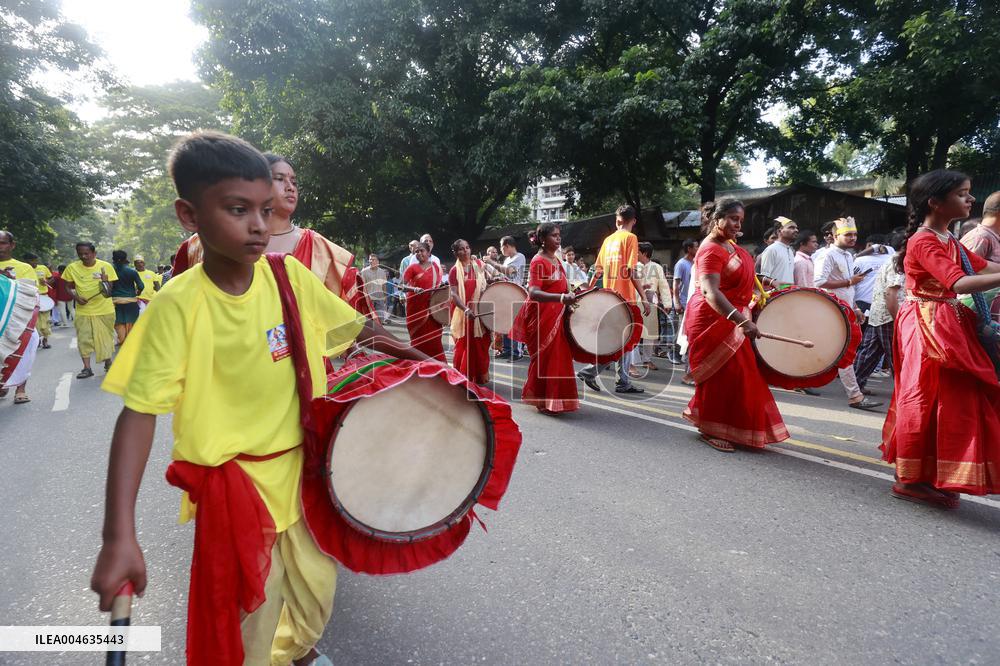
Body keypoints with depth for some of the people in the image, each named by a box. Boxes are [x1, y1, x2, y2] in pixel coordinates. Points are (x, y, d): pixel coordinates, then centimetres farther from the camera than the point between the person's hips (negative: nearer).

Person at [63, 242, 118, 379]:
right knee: (84, 338, -1)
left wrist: (105, 282, -24)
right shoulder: (72, 267, -4)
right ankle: (87, 368, 5)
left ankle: (108, 362, 30)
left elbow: (111, 287, -2)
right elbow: (68, 287, 6)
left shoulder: (106, 266, -6)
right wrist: (76, 297, -12)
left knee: (106, 336, 12)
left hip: (105, 310, 0)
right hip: (83, 310, 0)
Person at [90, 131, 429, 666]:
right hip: (232, 484, -3)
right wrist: (119, 536, -24)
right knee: (251, 621, 9)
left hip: (301, 468, 4)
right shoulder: (178, 304, -18)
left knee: (317, 591, 20)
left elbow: (356, 329, 4)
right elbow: (138, 413, -19)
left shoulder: (289, 275, -9)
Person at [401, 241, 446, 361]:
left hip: (432, 308, 2)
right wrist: (414, 289, -25)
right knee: (418, 339, 4)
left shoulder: (435, 267, 7)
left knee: (434, 339, 2)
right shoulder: (412, 267, -2)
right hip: (416, 308, -2)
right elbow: (401, 285, -8)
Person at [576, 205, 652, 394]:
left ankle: (624, 382, 14)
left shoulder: (608, 239, 11)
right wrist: (644, 298, -14)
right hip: (625, 297, -8)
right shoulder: (630, 238, -8)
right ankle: (590, 372, -4)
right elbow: (631, 271, -16)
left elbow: (598, 270, 12)